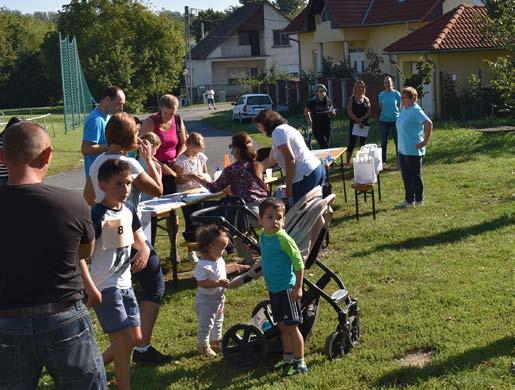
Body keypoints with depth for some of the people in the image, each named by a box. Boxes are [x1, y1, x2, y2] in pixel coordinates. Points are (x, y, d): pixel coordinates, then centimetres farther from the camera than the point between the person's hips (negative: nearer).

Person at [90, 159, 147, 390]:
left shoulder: (129, 209, 4)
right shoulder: (97, 216, -19)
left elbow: (138, 238, 18)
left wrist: (144, 250, -4)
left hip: (124, 283, 8)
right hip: (104, 287, -8)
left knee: (135, 339, 14)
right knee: (124, 341, -7)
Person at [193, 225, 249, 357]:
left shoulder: (219, 259, -1)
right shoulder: (203, 265, -30)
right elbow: (202, 283, -34)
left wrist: (236, 267, 13)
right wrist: (219, 283, -39)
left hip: (218, 297, 10)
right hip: (206, 300, -10)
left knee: (218, 321, 24)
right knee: (206, 324, 0)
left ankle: (216, 341, 42)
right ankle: (203, 346, 17)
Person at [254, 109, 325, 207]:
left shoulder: (278, 131, -7)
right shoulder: (285, 128, 24)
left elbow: (290, 159, -17)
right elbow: (270, 160, 35)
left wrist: (288, 187, -14)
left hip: (306, 175, -10)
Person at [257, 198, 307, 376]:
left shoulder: (283, 239, -20)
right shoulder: (263, 236, 3)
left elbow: (299, 263, -17)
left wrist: (298, 287, -17)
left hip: (286, 288, -7)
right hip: (273, 288, 8)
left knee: (291, 326, -1)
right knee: (282, 326, 18)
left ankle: (300, 363, 8)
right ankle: (288, 358, 32)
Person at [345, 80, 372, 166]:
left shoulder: (366, 100, 8)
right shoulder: (351, 99, 0)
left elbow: (369, 113, 3)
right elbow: (350, 112, -8)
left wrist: (362, 118, -15)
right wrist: (358, 121, -16)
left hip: (364, 124, 3)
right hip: (353, 123, -3)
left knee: (363, 143, 7)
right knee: (352, 143, -3)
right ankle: (348, 161, 3)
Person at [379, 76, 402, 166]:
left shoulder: (396, 94, -3)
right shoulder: (381, 94, 3)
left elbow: (400, 106, 4)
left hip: (395, 120, -2)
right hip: (384, 120, 2)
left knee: (398, 141, 1)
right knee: (384, 141, 7)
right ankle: (383, 161, 16)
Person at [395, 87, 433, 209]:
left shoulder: (416, 111, -17)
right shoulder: (404, 109, 11)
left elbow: (428, 123, -27)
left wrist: (425, 141, -23)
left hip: (413, 150, -9)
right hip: (403, 149, 9)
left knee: (415, 176, 2)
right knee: (406, 176, 13)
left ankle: (419, 200, 13)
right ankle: (409, 200, 22)